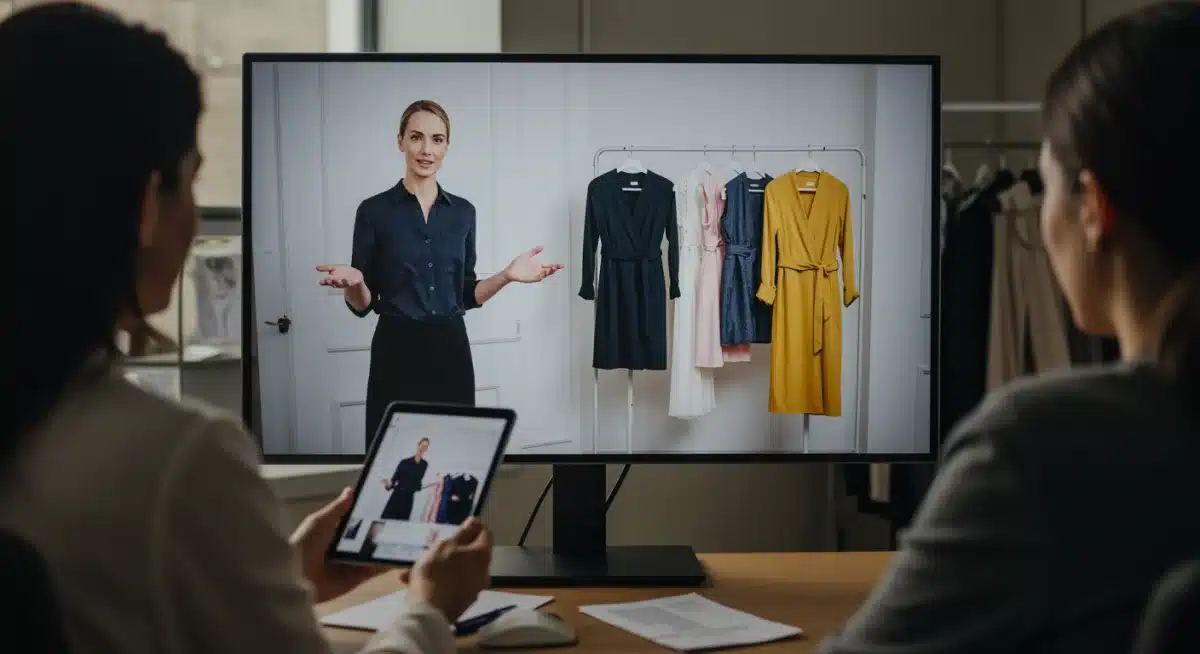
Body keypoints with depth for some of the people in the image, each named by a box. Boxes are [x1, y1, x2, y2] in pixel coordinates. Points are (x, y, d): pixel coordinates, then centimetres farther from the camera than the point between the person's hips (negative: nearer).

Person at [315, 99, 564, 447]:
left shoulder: (462, 211, 8)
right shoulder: (375, 210, -3)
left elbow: (464, 294, 12)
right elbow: (363, 304, -2)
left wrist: (508, 275, -3)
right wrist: (352, 283, -24)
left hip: (451, 349, 4)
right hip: (398, 351, -3)